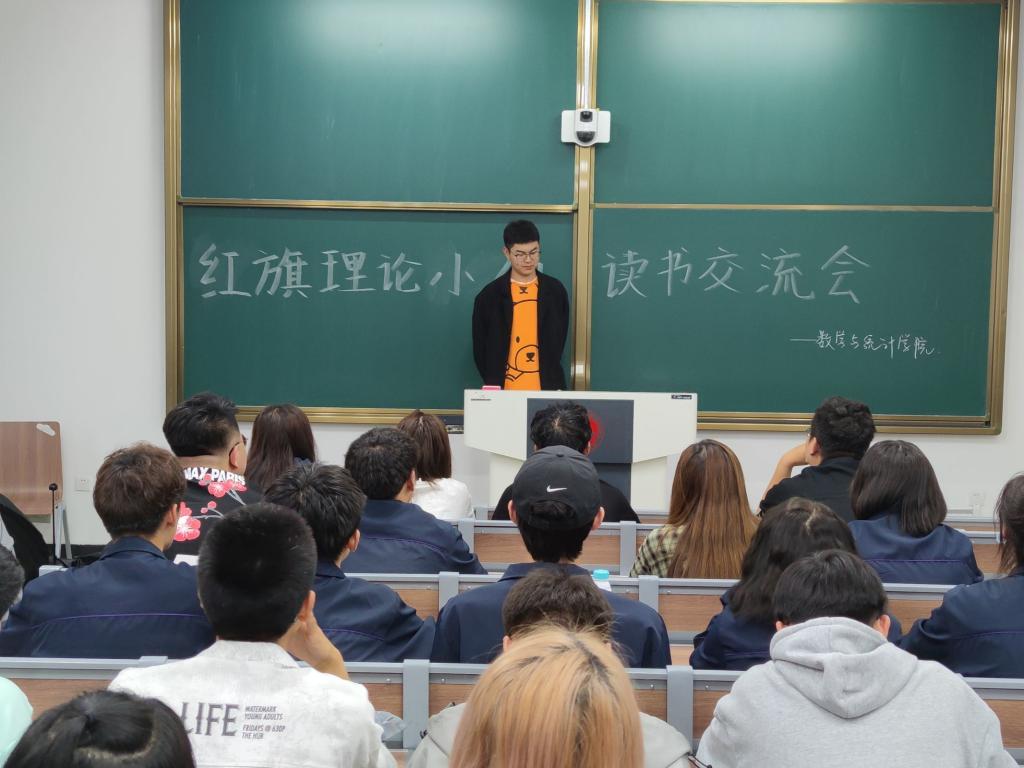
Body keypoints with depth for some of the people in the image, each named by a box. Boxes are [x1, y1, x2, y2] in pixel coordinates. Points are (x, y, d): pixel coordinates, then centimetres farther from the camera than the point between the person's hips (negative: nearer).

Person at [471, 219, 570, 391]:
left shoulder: (555, 290, 3)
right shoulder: (489, 294, -2)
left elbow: (558, 341, 8)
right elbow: (481, 348, 2)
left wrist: (551, 380, 1)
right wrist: (493, 385, -4)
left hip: (547, 388, 1)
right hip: (504, 391, -1)